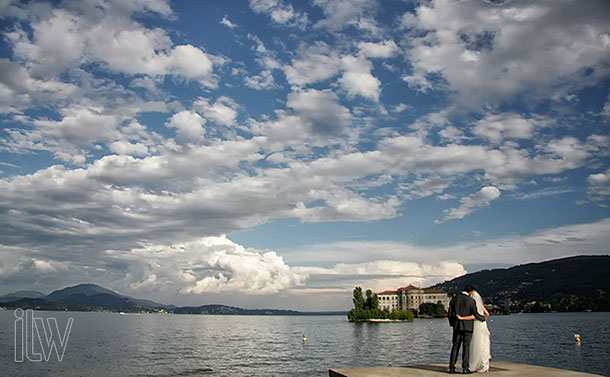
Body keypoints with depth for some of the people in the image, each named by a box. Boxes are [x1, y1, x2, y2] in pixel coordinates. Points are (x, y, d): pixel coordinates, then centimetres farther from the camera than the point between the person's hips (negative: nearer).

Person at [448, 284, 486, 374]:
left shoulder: (454, 298, 0)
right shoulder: (471, 301, -9)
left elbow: (449, 313, 1)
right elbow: (475, 315, -6)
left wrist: (452, 323, 15)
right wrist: (483, 318, 14)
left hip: (457, 326, 3)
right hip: (468, 326, -3)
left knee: (455, 346, 6)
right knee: (466, 347, 3)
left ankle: (452, 367, 3)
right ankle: (465, 368, 0)